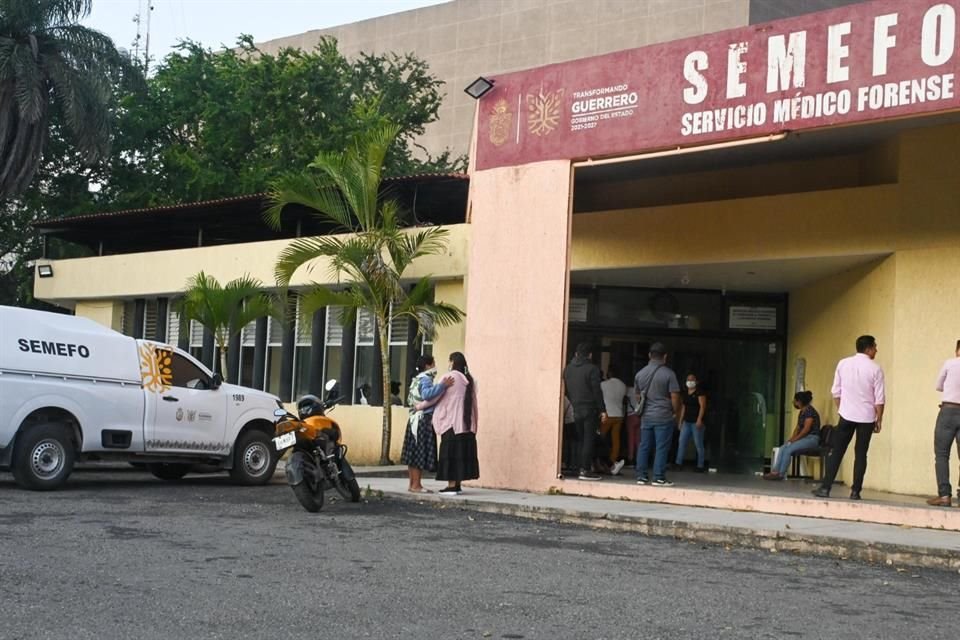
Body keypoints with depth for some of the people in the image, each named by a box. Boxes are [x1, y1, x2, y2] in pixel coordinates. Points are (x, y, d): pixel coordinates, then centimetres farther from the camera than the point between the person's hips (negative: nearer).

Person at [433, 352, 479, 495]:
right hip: (467, 423, 6)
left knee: (451, 451, -3)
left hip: (451, 421, -6)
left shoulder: (448, 377, -9)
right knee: (463, 451, 8)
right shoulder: (470, 380, 9)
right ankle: (457, 484, 10)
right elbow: (473, 403, 13)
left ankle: (451, 485, -5)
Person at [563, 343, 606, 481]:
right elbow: (597, 391, -12)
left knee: (582, 440, 13)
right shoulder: (592, 369, -9)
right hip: (590, 410, -6)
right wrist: (602, 410, -9)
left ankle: (583, 468, 13)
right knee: (589, 440, -3)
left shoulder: (568, 369, 9)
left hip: (576, 410, 6)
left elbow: (566, 390, 14)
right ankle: (586, 470, -5)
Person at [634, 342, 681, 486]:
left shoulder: (640, 373, 6)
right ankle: (659, 478, -2)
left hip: (646, 416, 5)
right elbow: (675, 396, -11)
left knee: (644, 447, 9)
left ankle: (642, 476, 11)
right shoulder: (668, 374, -10)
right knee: (661, 448, -1)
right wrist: (675, 413, 2)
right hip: (664, 416, -5)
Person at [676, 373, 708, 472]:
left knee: (698, 444, -4)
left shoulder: (699, 392, -6)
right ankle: (678, 463, 4)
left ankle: (700, 466, 2)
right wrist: (680, 421, 16)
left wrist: (699, 419, -22)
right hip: (686, 422, 7)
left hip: (696, 422, -7)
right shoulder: (685, 394, 16)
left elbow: (702, 406, -13)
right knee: (682, 442, 2)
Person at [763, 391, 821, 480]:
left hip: (812, 438, -9)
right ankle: (775, 471, -20)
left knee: (788, 449, -24)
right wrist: (791, 439, -1)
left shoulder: (809, 411, -11)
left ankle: (781, 474, -20)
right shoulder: (802, 412, 18)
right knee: (783, 448, -11)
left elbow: (806, 429, -18)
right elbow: (797, 428, 15)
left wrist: (794, 439, -15)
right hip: (804, 438, 9)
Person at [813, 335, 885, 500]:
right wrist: (879, 419, 3)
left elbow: (836, 391, 5)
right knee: (860, 454, 5)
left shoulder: (843, 364, 2)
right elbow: (879, 398, -5)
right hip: (866, 417, -1)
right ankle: (855, 491, 4)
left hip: (847, 415, 2)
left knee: (836, 452, 4)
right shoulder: (875, 368, -5)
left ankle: (825, 488, 0)